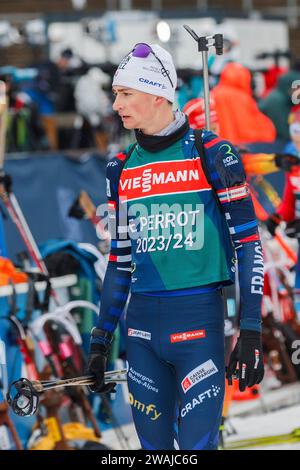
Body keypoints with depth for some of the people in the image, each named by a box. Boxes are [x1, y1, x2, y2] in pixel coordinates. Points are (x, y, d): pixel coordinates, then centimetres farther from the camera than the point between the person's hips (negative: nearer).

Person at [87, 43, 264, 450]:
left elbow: (247, 242, -5)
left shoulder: (212, 155, -5)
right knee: (154, 445, 7)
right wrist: (100, 341, 15)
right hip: (142, 325, 5)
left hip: (198, 323, -5)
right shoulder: (122, 169, 11)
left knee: (197, 446, -10)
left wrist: (251, 333, -12)